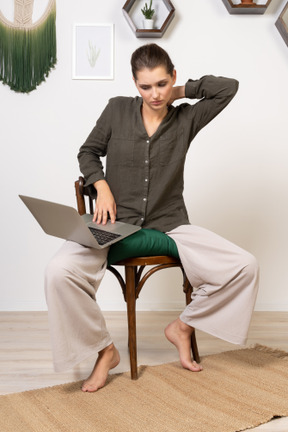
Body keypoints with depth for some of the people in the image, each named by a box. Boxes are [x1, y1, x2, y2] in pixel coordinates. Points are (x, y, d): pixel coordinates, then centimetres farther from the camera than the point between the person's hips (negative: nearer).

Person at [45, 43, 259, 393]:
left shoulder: (186, 119, 5)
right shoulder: (118, 109, 4)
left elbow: (229, 86, 1)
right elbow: (88, 152, 13)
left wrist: (181, 91, 4)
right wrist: (101, 186, -4)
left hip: (169, 224, 1)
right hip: (116, 222, -1)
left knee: (244, 267, -17)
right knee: (59, 272, -31)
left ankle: (183, 326, 8)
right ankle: (104, 350, -5)